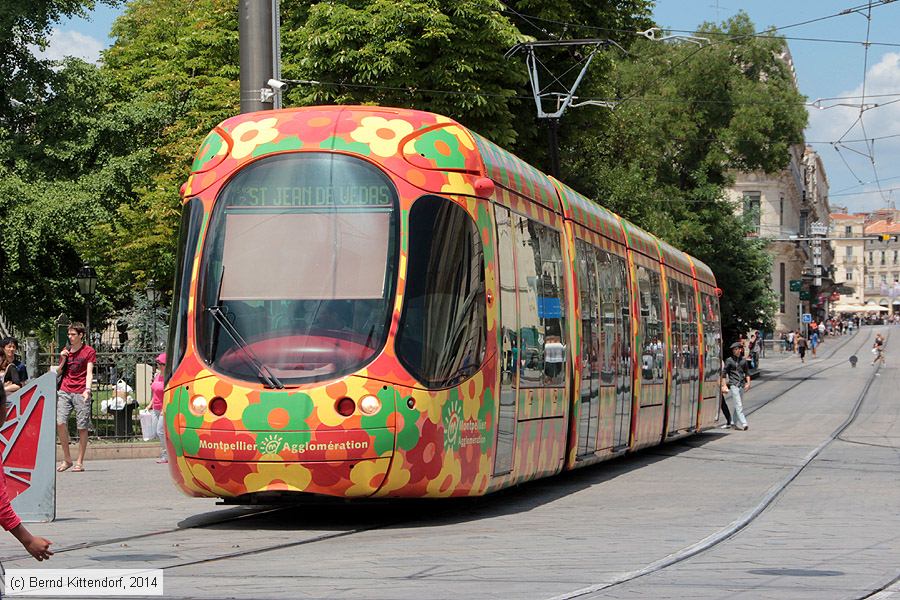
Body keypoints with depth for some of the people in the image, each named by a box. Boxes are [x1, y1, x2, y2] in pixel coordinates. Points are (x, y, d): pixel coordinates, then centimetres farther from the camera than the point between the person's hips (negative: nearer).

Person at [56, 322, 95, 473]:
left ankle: (80, 462, 4)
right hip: (64, 391, 4)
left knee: (82, 427, -3)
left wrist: (87, 389, -19)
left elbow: (89, 373, -3)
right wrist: (62, 359, 3)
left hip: (81, 393, -4)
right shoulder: (65, 351, 17)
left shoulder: (89, 351, 4)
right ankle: (67, 459, -1)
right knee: (60, 422, -12)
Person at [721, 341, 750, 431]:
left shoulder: (743, 360, 11)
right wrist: (724, 385, -6)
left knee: (738, 405, 9)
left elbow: (747, 372, 20)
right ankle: (743, 424, -18)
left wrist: (748, 383, 8)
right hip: (733, 384, -5)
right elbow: (724, 373, 0)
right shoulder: (729, 360, -1)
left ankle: (737, 424, 17)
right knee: (739, 405, -12)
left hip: (741, 384, 5)